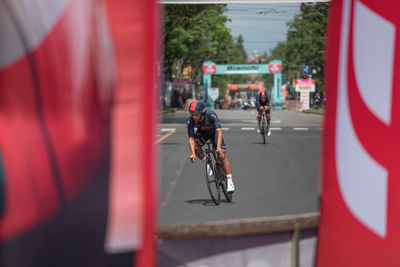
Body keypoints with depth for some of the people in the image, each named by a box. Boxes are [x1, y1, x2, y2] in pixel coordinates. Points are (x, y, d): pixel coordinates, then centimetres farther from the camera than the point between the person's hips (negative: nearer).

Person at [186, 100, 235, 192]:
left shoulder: (211, 115, -37)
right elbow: (191, 138, -31)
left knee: (222, 155, -14)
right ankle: (205, 161, -3)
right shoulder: (190, 121, -30)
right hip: (202, 133, 2)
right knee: (194, 144, -30)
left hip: (214, 132, -2)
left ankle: (229, 181, -8)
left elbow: (219, 131, -43)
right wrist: (193, 153, -45)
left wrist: (218, 147, -56)